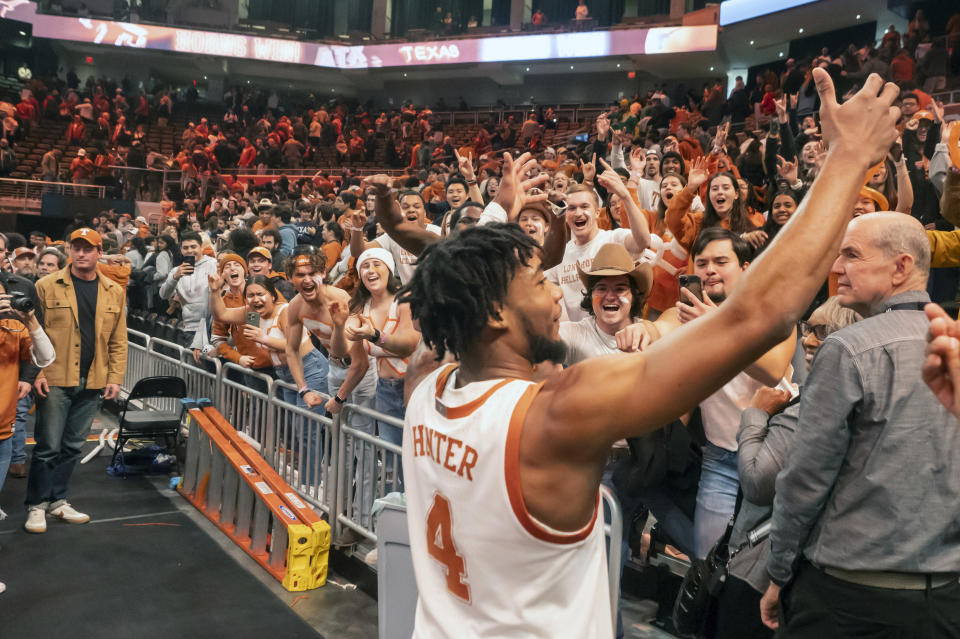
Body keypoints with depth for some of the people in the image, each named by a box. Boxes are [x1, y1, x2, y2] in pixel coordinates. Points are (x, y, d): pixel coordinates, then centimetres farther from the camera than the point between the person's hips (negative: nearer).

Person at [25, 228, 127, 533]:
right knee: (48, 445, 1)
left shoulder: (114, 292, 8)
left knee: (73, 446, 12)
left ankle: (57, 500, 25)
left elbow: (118, 341, 9)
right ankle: (36, 506, 15)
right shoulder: (47, 286, -1)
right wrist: (36, 373, -11)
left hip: (93, 383, 3)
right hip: (55, 380, -3)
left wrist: (115, 377, 2)